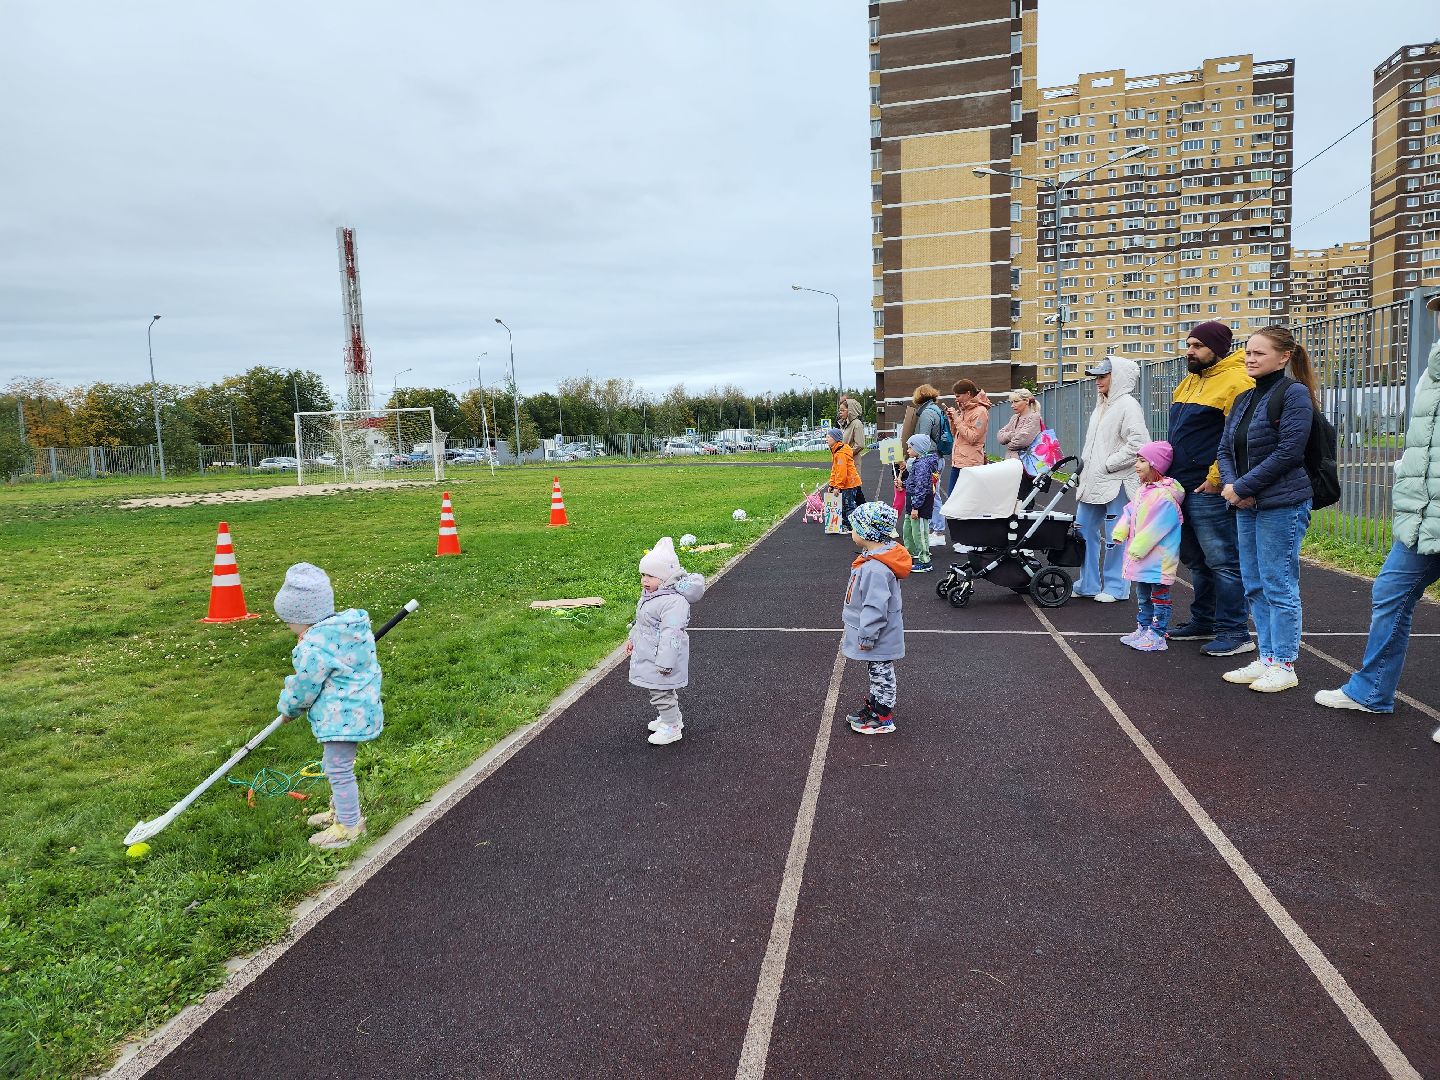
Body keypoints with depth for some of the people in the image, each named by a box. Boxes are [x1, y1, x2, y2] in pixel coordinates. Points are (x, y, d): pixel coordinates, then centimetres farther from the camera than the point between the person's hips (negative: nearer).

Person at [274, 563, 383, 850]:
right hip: (354, 710, 11)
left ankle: (349, 826, 12)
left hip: (342, 717, -11)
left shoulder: (316, 645, -24)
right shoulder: (347, 626, 6)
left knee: (338, 770, 1)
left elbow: (304, 685, -13)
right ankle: (340, 811, 41)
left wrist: (288, 708, 8)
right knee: (334, 766, 25)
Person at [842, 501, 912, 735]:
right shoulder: (880, 555, 2)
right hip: (877, 633, 10)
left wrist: (867, 636, -20)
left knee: (881, 674, 6)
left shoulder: (875, 568, -32)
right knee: (877, 673, 23)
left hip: (879, 637, -10)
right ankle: (873, 705, 39)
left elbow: (875, 607, -29)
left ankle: (883, 718, 19)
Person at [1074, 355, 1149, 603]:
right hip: (1093, 481, 9)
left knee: (1114, 536, -1)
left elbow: (1137, 443, -21)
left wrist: (1108, 465, -18)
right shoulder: (1102, 405, 16)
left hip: (1117, 482, -9)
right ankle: (1089, 584, 22)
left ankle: (1115, 587, 10)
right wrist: (1084, 463, 13)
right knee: (1084, 531, 11)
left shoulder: (1128, 405, -12)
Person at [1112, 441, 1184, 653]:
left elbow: (1156, 528, -24)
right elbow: (1129, 512, 13)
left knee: (1159, 596, 1)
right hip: (1140, 556, 10)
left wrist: (1138, 548, -22)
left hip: (1158, 558, -9)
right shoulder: (1142, 490, 9)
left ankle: (1157, 635, 6)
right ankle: (1143, 629, 30)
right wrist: (1120, 533, -2)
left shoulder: (1165, 496, -21)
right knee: (1142, 596, 18)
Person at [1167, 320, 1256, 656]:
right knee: (1196, 560, 17)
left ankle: (1235, 633, 3)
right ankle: (1203, 621, 29)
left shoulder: (1235, 382, -12)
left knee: (1222, 561, -4)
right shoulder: (1190, 382, 17)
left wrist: (1216, 478, -20)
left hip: (1209, 490, -9)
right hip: (1183, 487, 9)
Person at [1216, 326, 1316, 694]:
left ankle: (1284, 665, 9)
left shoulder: (1294, 394, -9)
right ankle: (1266, 659, 23)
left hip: (1282, 505, -8)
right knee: (1254, 586, 12)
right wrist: (1230, 485, -6)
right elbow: (1225, 448, 12)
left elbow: (1287, 452, -17)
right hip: (1247, 506, 8)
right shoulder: (1244, 399, 14)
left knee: (1279, 587, -2)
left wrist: (1242, 488, -15)